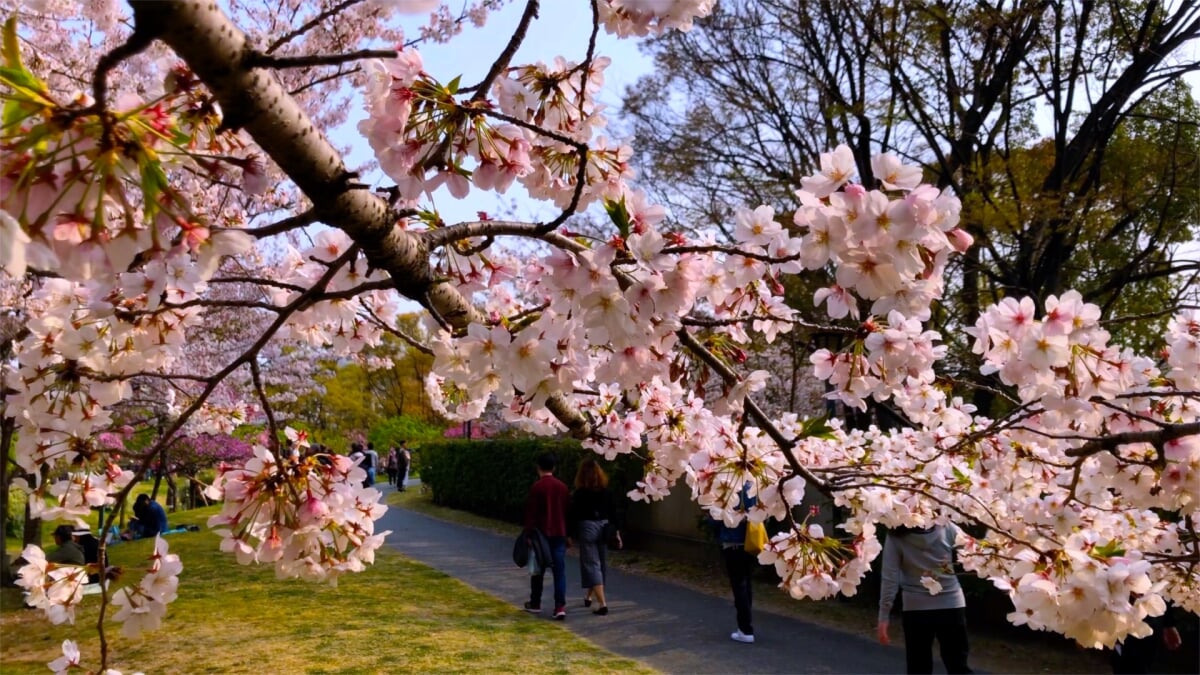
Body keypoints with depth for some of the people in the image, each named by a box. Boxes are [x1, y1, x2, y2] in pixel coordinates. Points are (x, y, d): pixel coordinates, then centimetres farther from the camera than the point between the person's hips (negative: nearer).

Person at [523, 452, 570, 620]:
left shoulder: (537, 487, -9)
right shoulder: (562, 487, 5)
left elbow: (530, 512, -10)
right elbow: (567, 510, 11)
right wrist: (567, 534, 19)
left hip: (541, 534, -3)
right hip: (559, 534, 3)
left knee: (538, 569, 11)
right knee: (559, 570, 0)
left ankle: (535, 603, 23)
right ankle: (560, 606, -9)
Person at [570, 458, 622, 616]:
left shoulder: (580, 493, -10)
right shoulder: (606, 491, 2)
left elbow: (575, 515, -10)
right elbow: (612, 512, 5)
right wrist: (616, 532, 11)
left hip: (587, 528, -5)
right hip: (604, 527, 5)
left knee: (592, 564, -2)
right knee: (600, 563, 18)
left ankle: (602, 603, -11)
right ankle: (589, 596, 36)